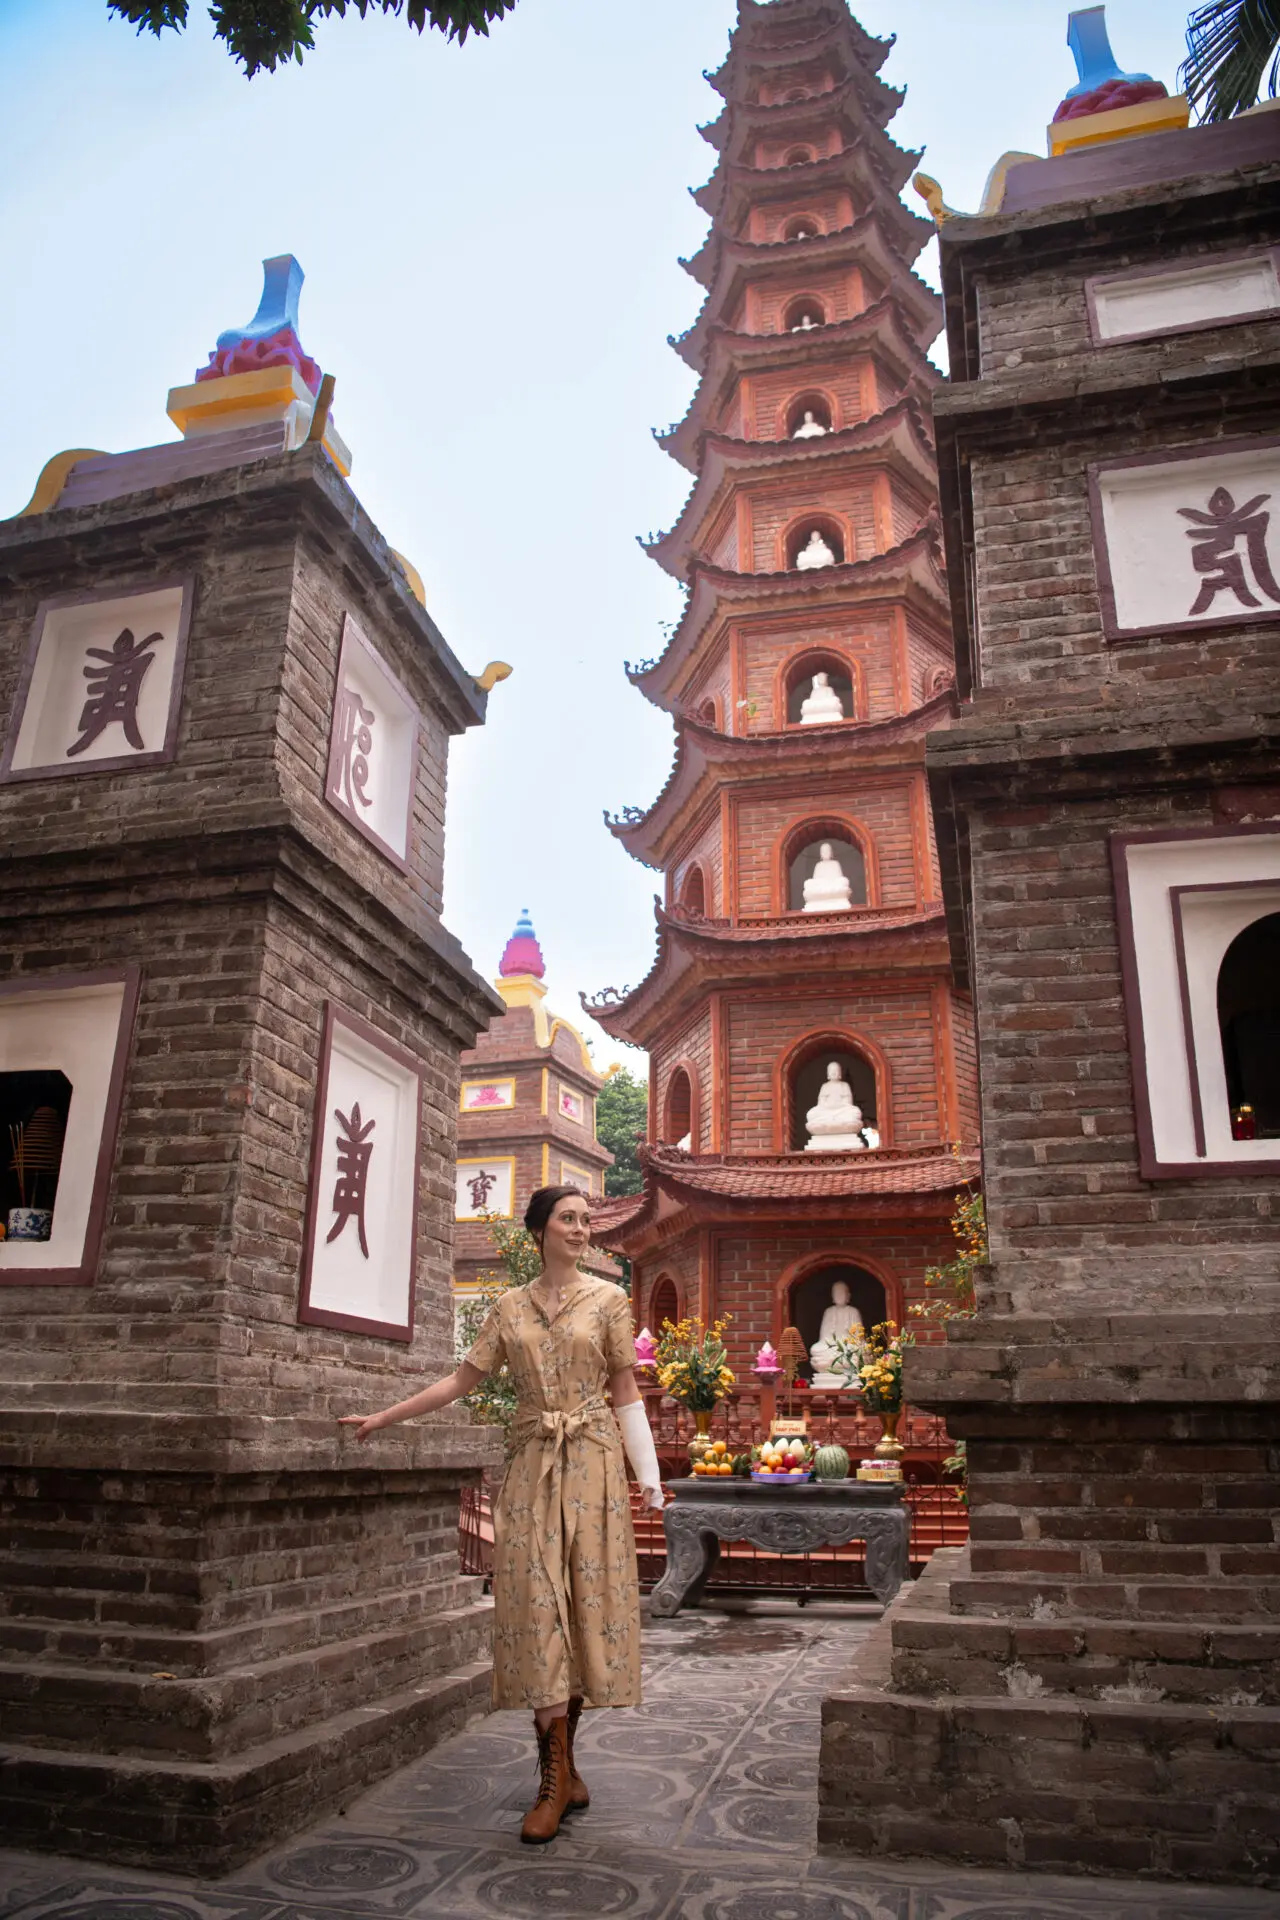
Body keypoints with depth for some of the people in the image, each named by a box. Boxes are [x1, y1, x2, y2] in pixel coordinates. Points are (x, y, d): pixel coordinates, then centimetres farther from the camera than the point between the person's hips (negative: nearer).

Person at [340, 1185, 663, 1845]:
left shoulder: (608, 1299, 2)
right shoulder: (510, 1307, 8)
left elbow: (625, 1390, 3)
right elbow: (462, 1379, 10)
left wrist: (649, 1474, -2)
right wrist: (382, 1418, 8)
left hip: (590, 1464, -2)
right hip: (531, 1463, 2)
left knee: (582, 1597, -1)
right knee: (536, 1600, -3)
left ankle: (558, 1772, 14)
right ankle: (560, 1775, 5)